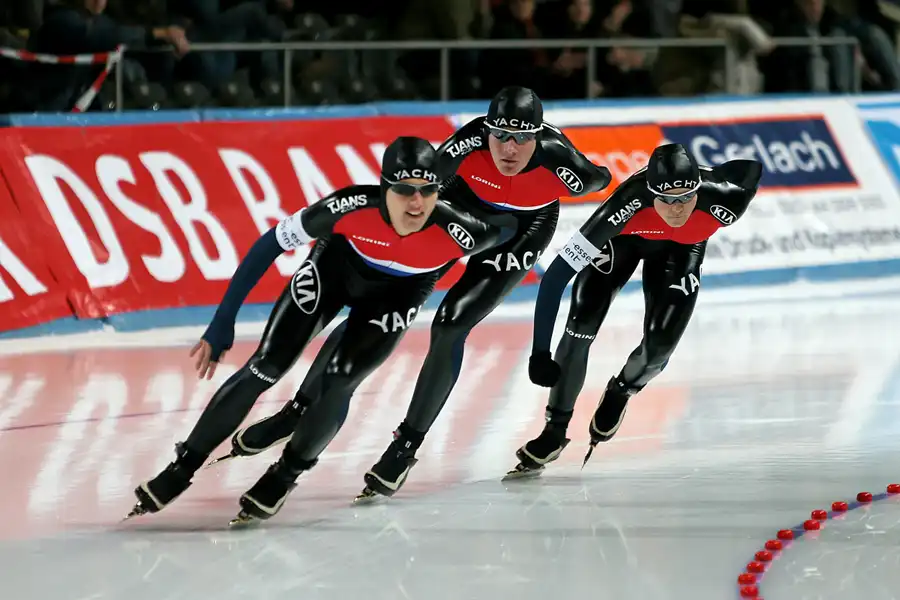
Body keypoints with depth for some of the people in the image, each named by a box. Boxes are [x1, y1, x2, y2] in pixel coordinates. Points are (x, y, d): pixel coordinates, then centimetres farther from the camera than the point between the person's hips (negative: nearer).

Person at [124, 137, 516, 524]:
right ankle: (181, 469, 7)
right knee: (266, 367, -7)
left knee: (338, 380, -14)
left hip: (398, 291, 0)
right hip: (337, 265, 0)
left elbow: (509, 228, -16)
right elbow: (273, 243, -26)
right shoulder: (351, 208, -39)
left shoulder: (455, 234, -38)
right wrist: (223, 323, -25)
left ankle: (284, 476, 12)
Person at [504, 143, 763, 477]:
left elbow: (750, 169, -13)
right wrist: (539, 352, -45)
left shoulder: (721, 200, -39)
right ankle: (555, 430, 1)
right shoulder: (627, 204, -44)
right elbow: (556, 275, -42)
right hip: (624, 237, -1)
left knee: (660, 345, -14)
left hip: (681, 247, 1)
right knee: (581, 325, -17)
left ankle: (619, 394, 21)